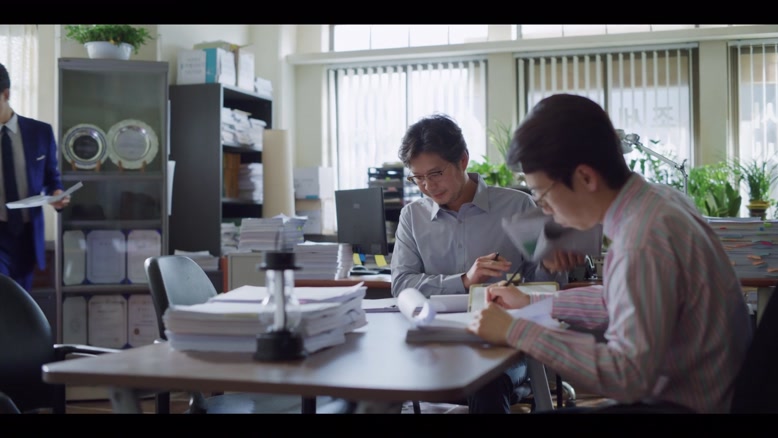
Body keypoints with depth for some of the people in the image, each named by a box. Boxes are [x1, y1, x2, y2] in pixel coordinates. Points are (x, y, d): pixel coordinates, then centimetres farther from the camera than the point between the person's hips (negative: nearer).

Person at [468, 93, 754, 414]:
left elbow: (628, 376, -30)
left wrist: (515, 332, -24)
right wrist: (531, 303, 17)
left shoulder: (642, 242, -27)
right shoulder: (658, 199, 2)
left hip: (685, 405, -9)